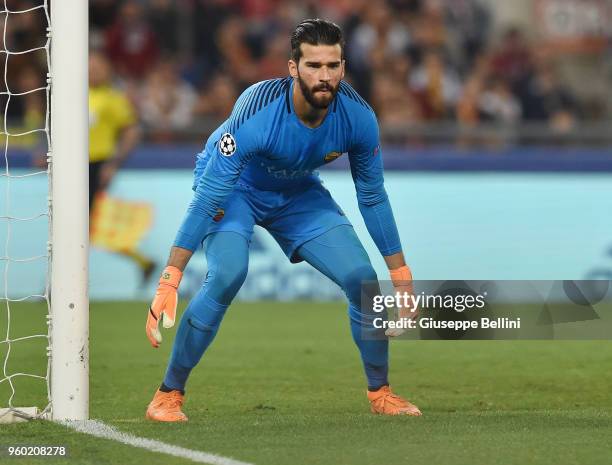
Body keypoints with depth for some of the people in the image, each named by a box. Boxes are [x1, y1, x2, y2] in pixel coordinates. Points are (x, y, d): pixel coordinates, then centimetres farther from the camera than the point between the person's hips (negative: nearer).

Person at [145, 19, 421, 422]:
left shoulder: (357, 116, -24)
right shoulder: (258, 113, -38)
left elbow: (373, 198, -7)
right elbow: (208, 198, -35)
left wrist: (401, 276, -2)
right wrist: (170, 281, -38)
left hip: (299, 192, 4)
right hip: (235, 188, -4)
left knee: (362, 278, -8)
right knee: (227, 274, -30)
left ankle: (380, 393, 14)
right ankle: (169, 395, -16)